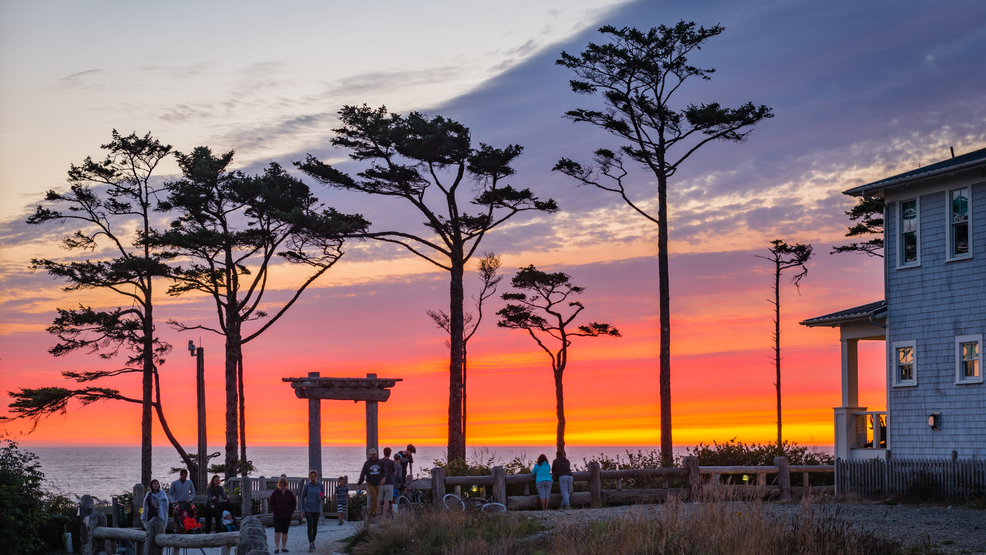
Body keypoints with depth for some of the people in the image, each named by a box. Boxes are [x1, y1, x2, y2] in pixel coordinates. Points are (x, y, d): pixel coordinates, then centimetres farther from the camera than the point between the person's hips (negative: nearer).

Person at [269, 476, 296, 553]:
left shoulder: (289, 493, 4)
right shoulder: (275, 493, -2)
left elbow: (294, 503, 10)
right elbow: (270, 503, 1)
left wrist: (291, 511, 0)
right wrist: (275, 511, -7)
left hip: (287, 517, 2)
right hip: (277, 516, -2)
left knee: (285, 532, 6)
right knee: (277, 531, -11)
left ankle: (284, 547, 15)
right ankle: (276, 548, -7)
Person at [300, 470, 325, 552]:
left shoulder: (320, 485, -4)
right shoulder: (306, 486, -9)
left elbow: (322, 497, 7)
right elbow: (303, 498, -1)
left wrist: (322, 497, -19)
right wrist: (302, 511, -3)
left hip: (317, 509, 3)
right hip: (308, 508, -3)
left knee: (315, 526, 12)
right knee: (310, 526, -12)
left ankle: (313, 541, 33)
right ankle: (311, 545, -13)